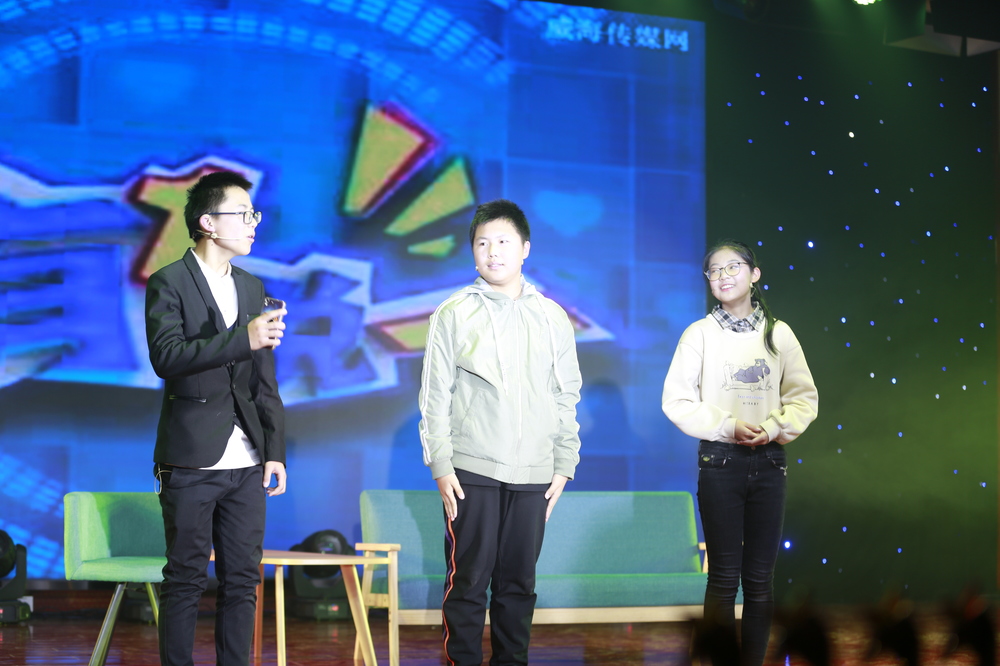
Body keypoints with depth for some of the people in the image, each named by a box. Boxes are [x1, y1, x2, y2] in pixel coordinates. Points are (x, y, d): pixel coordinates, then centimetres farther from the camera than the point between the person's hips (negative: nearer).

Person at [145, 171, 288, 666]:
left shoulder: (252, 287, 14)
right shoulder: (167, 284, -4)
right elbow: (166, 357, -20)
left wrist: (275, 450, 9)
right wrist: (243, 338, -27)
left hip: (246, 464, 5)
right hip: (191, 462, -5)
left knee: (242, 580, 8)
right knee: (186, 580, 2)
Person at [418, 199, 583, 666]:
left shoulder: (552, 318, 11)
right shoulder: (453, 314, 3)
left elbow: (567, 397, 12)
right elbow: (435, 396, 1)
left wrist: (564, 465, 6)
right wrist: (441, 465, -7)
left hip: (534, 475, 3)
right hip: (471, 471, -2)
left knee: (519, 583, 7)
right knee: (468, 581, -2)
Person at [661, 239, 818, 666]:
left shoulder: (778, 333, 4)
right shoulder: (700, 333, -1)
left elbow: (804, 398, 5)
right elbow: (677, 400, -4)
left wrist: (774, 427, -13)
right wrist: (727, 428, -14)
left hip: (768, 461, 2)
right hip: (720, 460, -2)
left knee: (760, 578, 5)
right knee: (724, 576, 0)